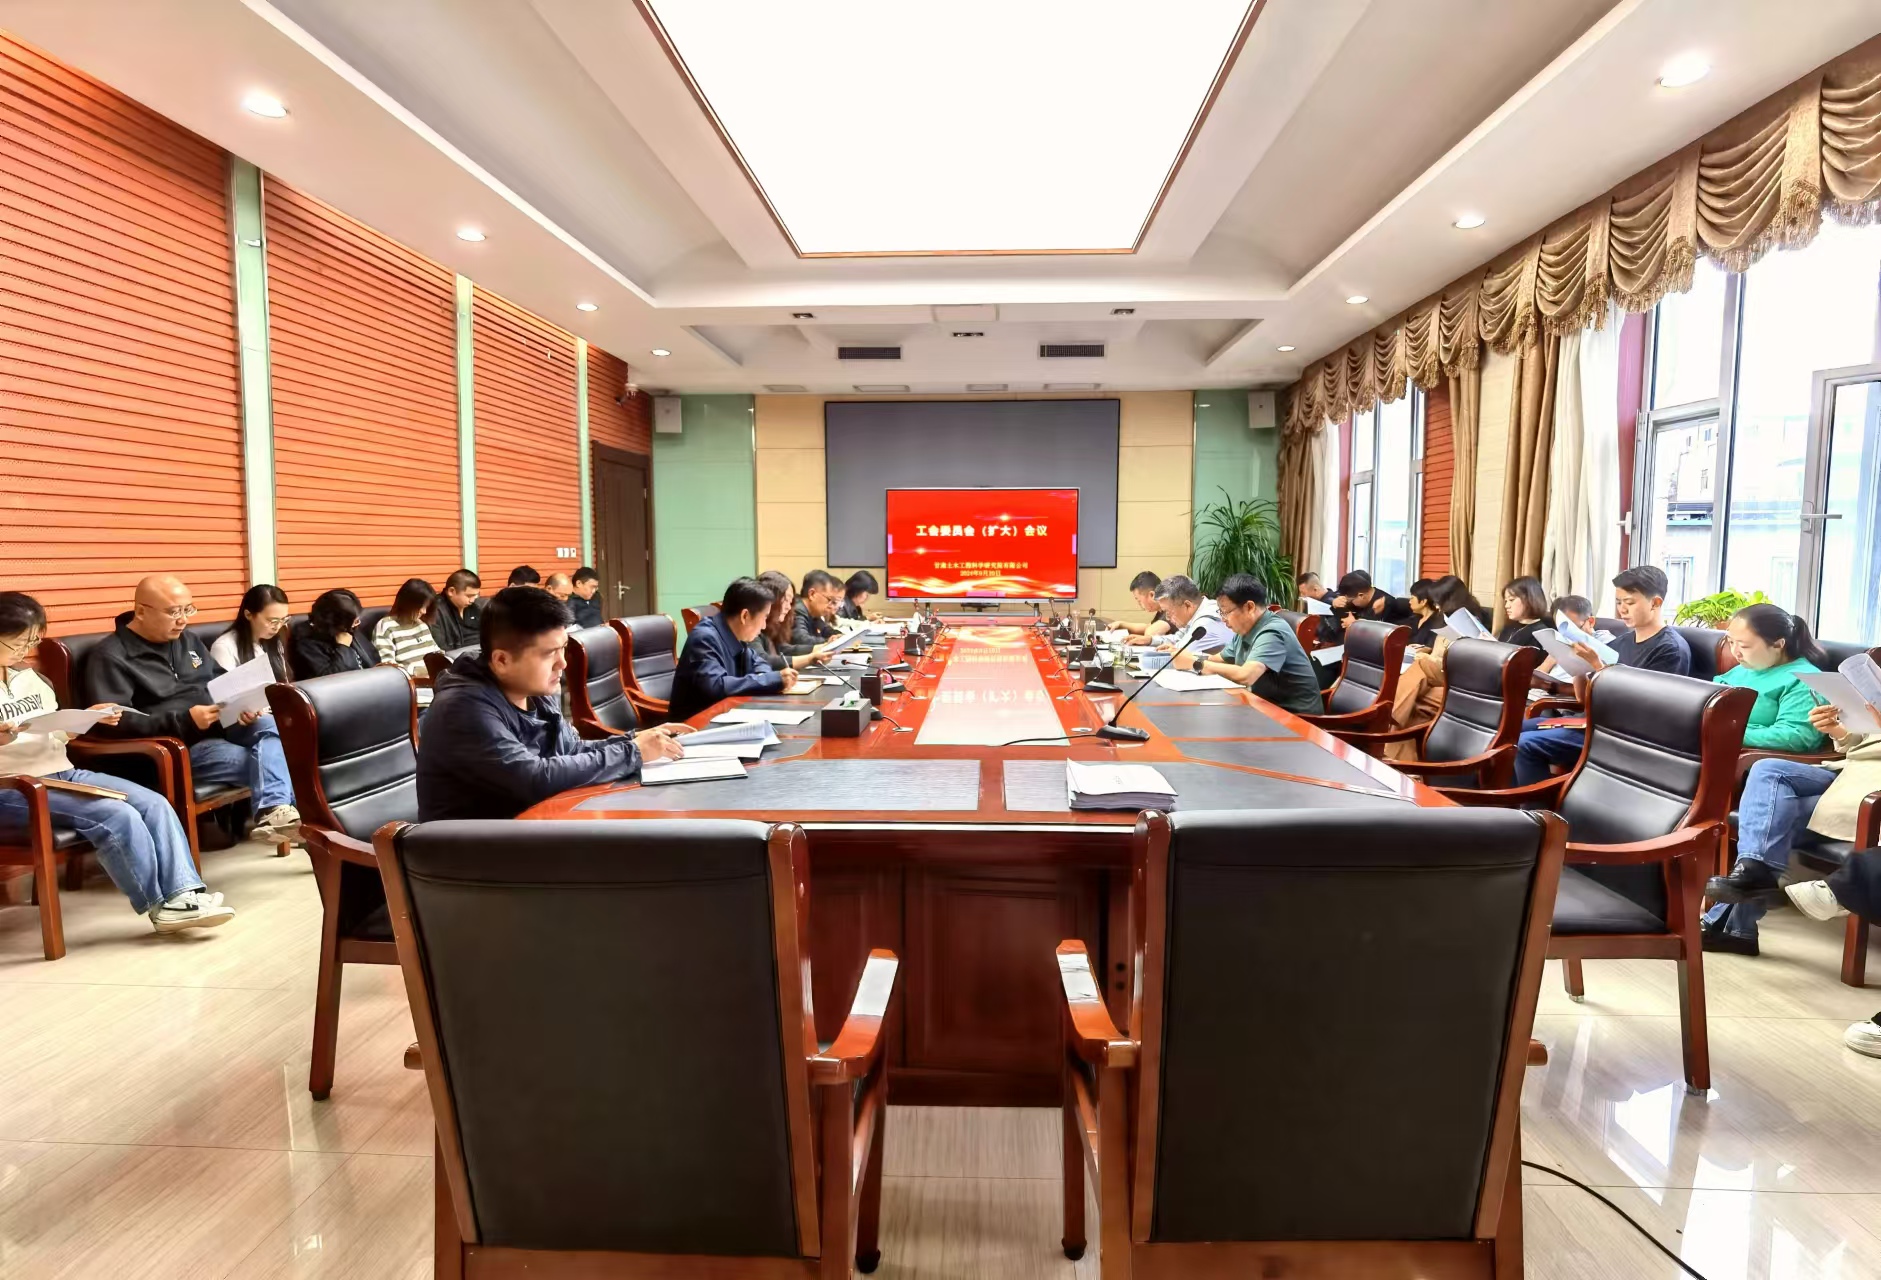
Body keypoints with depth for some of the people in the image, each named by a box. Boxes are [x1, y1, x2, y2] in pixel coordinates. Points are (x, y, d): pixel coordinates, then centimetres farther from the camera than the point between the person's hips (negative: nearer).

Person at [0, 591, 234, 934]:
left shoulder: (29, 676, 16)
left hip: (63, 773, 7)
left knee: (154, 803, -13)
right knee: (117, 817, -26)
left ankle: (183, 892, -17)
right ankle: (162, 906, -14)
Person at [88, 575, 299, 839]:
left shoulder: (186, 639, 18)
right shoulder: (111, 656, -6)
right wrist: (184, 720, -26)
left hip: (220, 725, 7)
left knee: (269, 725, -26)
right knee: (265, 760, -27)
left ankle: (272, 809, -38)